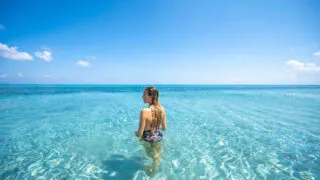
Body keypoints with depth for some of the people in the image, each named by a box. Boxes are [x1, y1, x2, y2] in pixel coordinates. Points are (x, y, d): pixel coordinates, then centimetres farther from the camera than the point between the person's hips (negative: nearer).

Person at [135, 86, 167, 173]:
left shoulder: (144, 111, -31)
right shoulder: (162, 109, -15)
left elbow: (139, 134, -25)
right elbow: (164, 128, -3)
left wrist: (136, 133, -2)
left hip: (147, 139, -3)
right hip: (157, 138, 3)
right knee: (156, 157, 30)